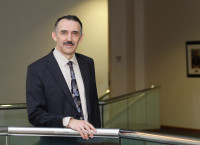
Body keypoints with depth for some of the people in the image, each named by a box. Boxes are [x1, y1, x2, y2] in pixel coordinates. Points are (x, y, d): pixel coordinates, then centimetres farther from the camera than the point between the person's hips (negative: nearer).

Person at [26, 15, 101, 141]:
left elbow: (94, 103, 11)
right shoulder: (36, 69, -10)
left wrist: (97, 133, 3)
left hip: (88, 137, 4)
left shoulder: (88, 63, 5)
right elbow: (35, 114, -15)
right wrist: (68, 121, -27)